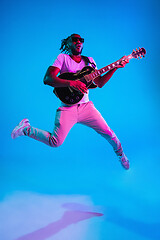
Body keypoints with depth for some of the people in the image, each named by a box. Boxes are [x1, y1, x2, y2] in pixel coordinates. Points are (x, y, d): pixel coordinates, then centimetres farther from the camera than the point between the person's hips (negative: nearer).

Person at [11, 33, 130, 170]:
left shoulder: (89, 61, 13)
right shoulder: (63, 57, -2)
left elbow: (99, 83, 13)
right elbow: (47, 79, -16)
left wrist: (115, 68, 3)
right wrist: (72, 83, -29)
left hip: (86, 106, 4)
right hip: (67, 108, -4)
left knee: (108, 133, 0)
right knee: (55, 142, -11)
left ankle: (121, 154, 32)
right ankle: (26, 129, 13)